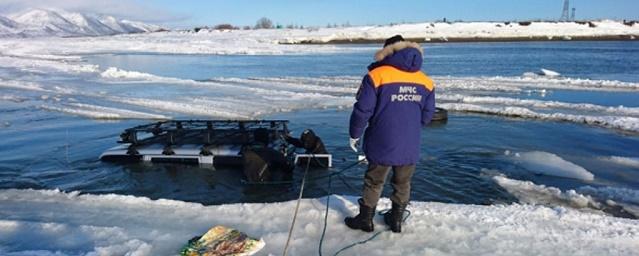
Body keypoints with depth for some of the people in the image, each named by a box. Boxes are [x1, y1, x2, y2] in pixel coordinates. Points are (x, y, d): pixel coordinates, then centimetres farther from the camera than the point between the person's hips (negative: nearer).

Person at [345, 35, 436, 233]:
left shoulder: (377, 75, -12)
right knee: (403, 183, 18)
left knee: (374, 183, 12)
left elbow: (362, 110, -12)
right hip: (410, 147, 4)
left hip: (382, 144, -3)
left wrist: (354, 134, 2)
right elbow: (427, 115, 9)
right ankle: (396, 220, 31)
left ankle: (365, 220, 25)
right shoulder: (426, 81, 3)